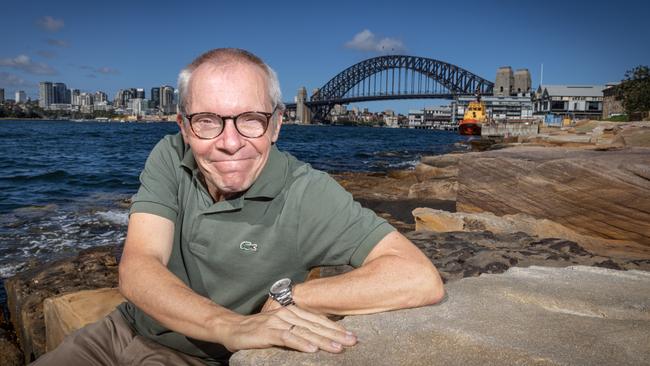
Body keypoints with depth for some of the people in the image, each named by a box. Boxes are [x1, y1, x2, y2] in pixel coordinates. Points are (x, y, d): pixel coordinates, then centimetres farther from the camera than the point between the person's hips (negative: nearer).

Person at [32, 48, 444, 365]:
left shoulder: (305, 194, -24)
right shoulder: (169, 159, -12)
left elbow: (421, 278, -32)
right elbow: (137, 271, -25)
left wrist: (287, 295, -29)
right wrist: (230, 325, -42)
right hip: (124, 329, 4)